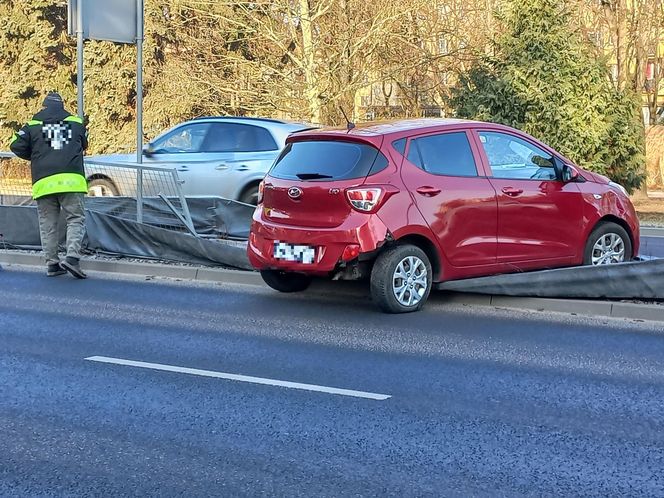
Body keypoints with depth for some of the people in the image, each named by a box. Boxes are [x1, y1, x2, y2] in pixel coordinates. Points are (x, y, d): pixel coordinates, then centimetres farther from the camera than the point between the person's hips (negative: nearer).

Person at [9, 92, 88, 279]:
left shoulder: (33, 125, 9)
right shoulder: (76, 123, 12)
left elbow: (16, 146, 4)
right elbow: (84, 145, 25)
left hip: (43, 181, 1)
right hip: (71, 180, -1)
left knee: (47, 224, 9)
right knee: (76, 219, 3)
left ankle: (52, 263, 9)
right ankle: (72, 257, -15)